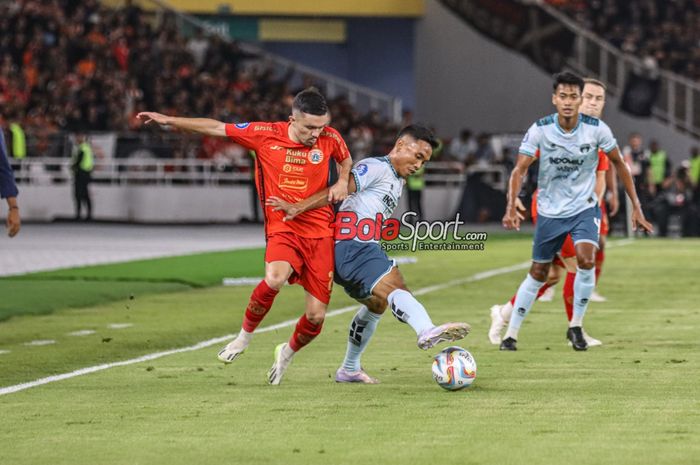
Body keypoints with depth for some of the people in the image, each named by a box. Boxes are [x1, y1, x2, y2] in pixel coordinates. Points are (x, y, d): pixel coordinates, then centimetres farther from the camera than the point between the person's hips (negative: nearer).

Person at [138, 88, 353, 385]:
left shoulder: (330, 138, -1)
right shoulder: (265, 135, -5)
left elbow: (346, 159, 23)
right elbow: (216, 128, 4)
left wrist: (342, 182, 1)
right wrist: (168, 120, 4)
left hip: (320, 232, 2)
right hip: (282, 228, -2)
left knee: (316, 316, -4)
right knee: (275, 278, -35)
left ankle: (287, 354, 31)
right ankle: (245, 335, -7)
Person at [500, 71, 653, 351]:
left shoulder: (596, 129, -13)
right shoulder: (540, 130, -14)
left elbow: (618, 163, 1)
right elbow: (520, 169, -14)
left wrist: (636, 206, 1)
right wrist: (511, 208, -30)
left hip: (585, 207, 0)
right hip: (549, 210, 1)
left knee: (586, 259, -25)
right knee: (538, 274, 6)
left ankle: (576, 326, -6)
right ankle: (511, 334, 20)